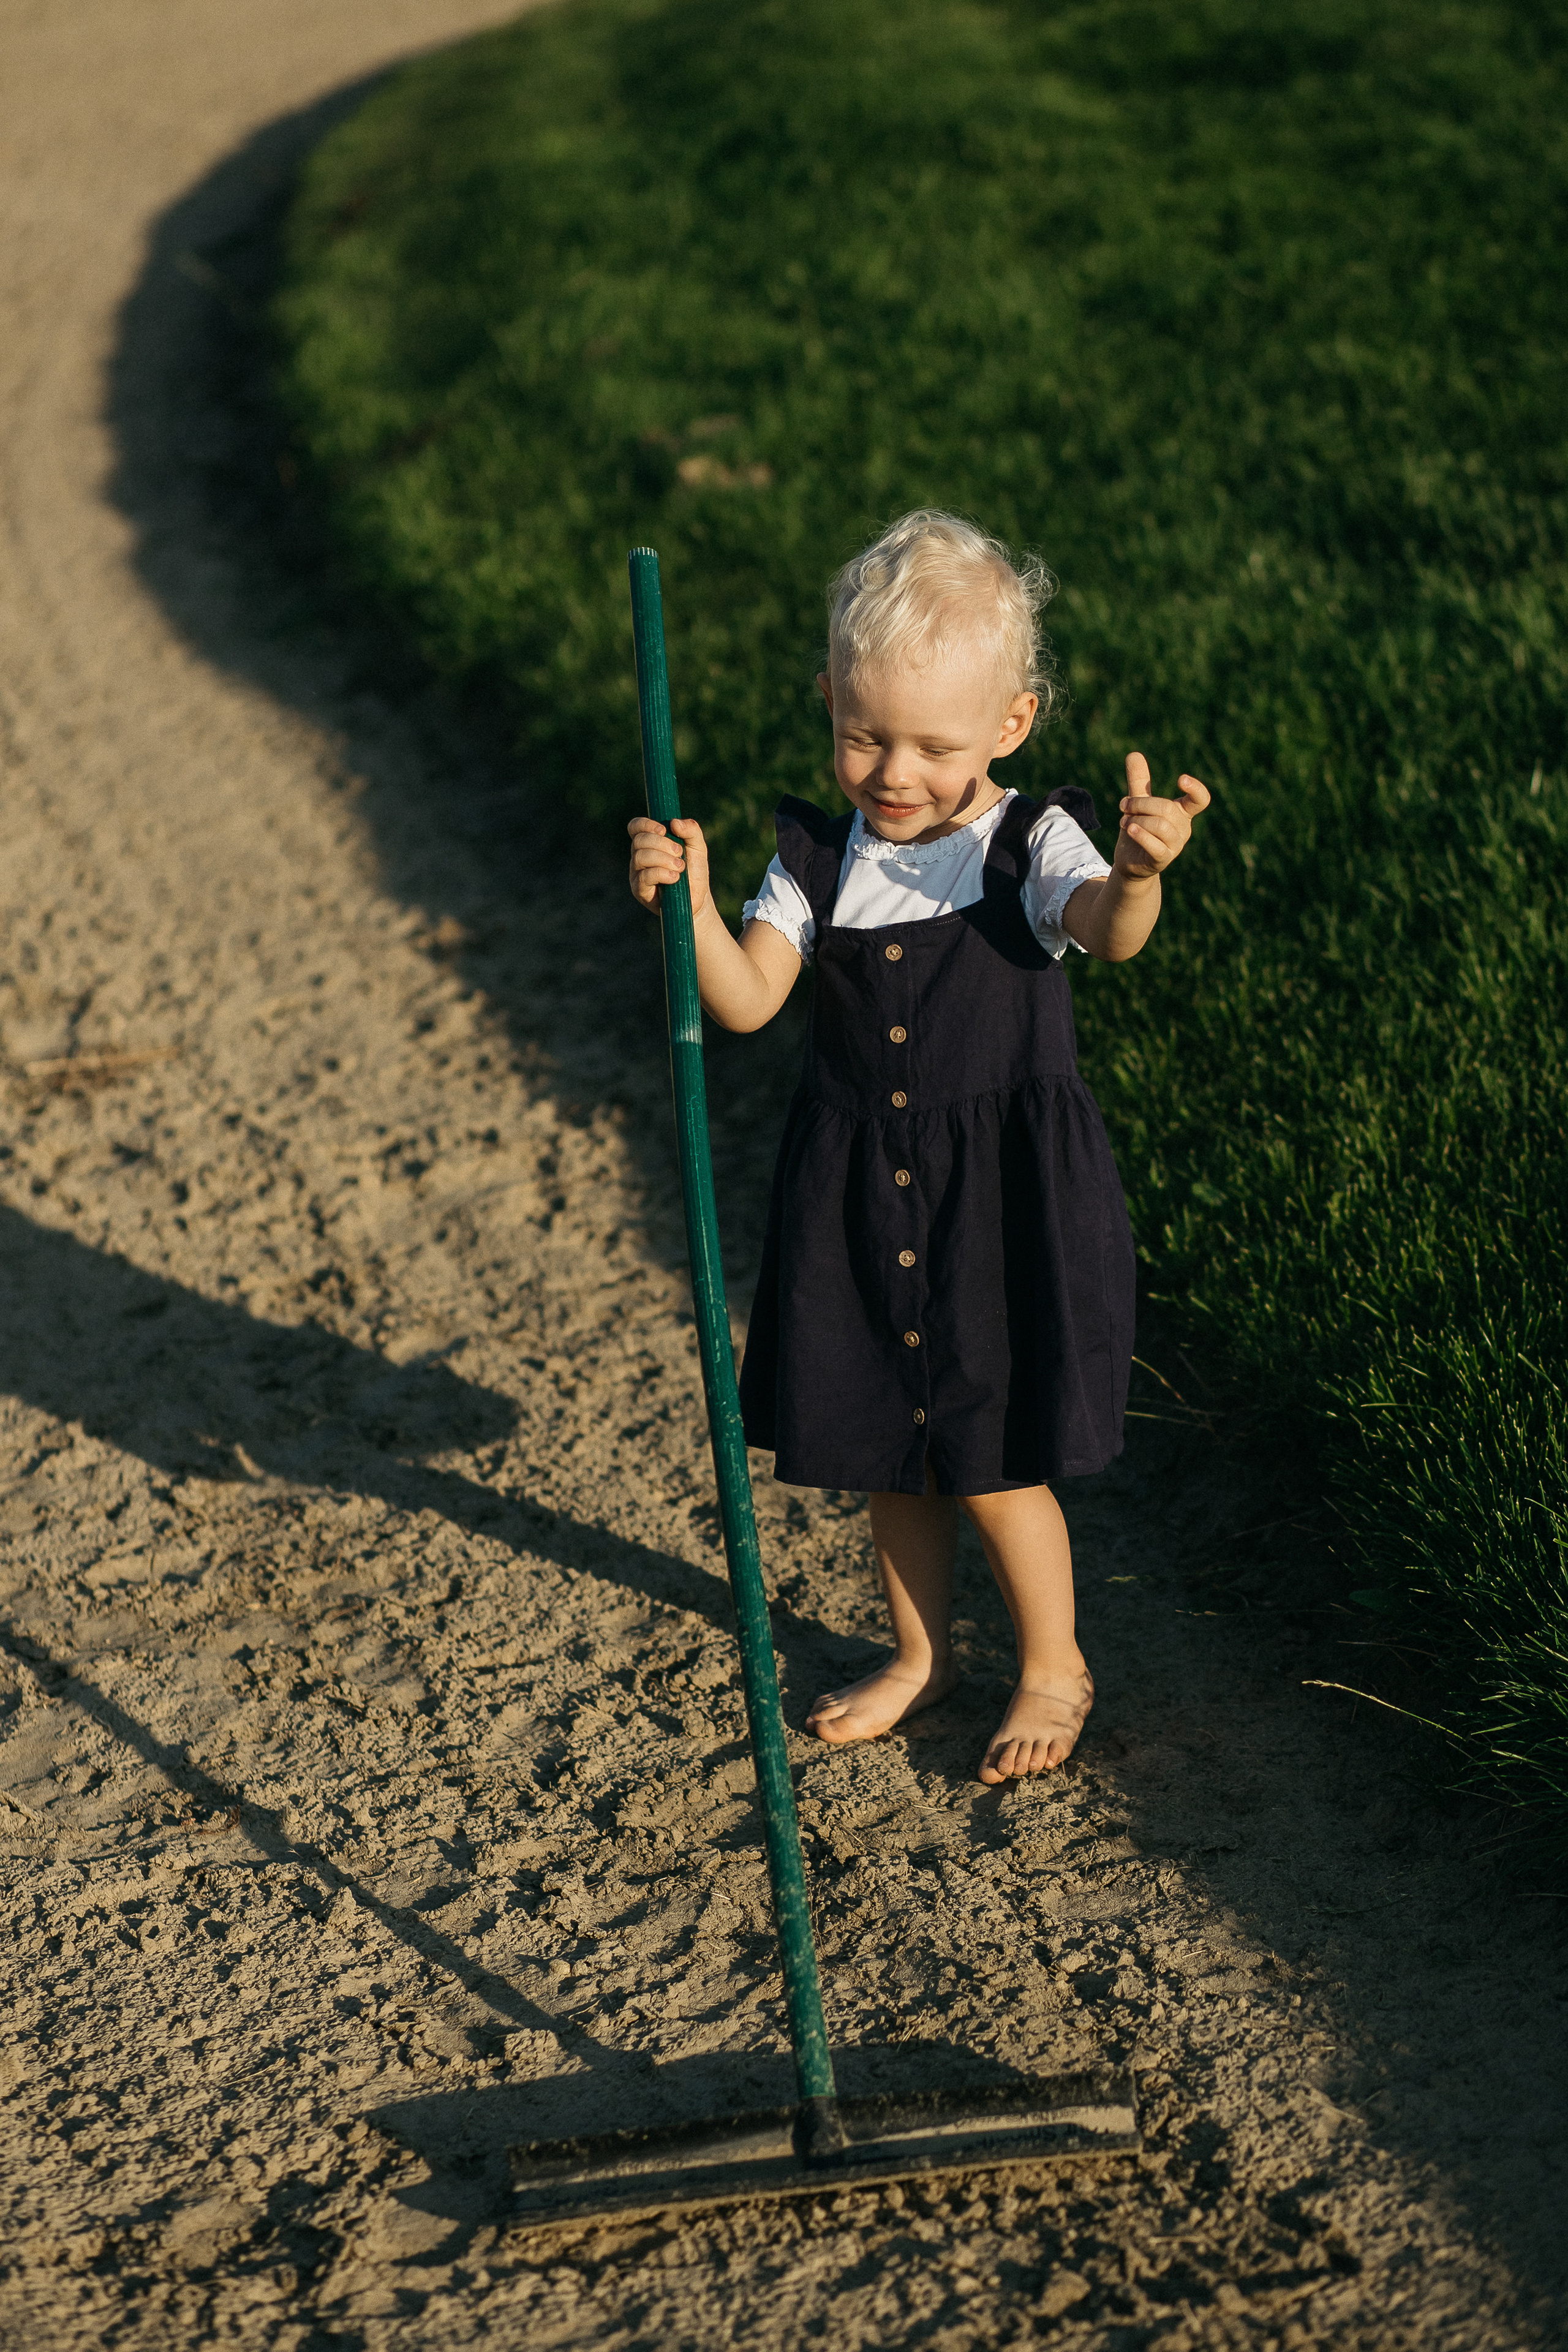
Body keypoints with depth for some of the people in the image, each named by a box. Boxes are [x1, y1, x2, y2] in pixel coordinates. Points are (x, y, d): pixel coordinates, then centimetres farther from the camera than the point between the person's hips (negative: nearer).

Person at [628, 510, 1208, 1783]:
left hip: (1006, 1197, -4)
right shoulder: (821, 861, 1)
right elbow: (747, 999, -7)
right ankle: (921, 1652, 39)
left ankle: (1055, 1666, 26)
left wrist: (1138, 875, -54)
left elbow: (1108, 931, -31)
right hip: (862, 1193, 5)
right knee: (888, 1442, 18)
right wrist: (691, 901, -25)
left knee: (993, 1462, 2)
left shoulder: (1031, 850, -11)